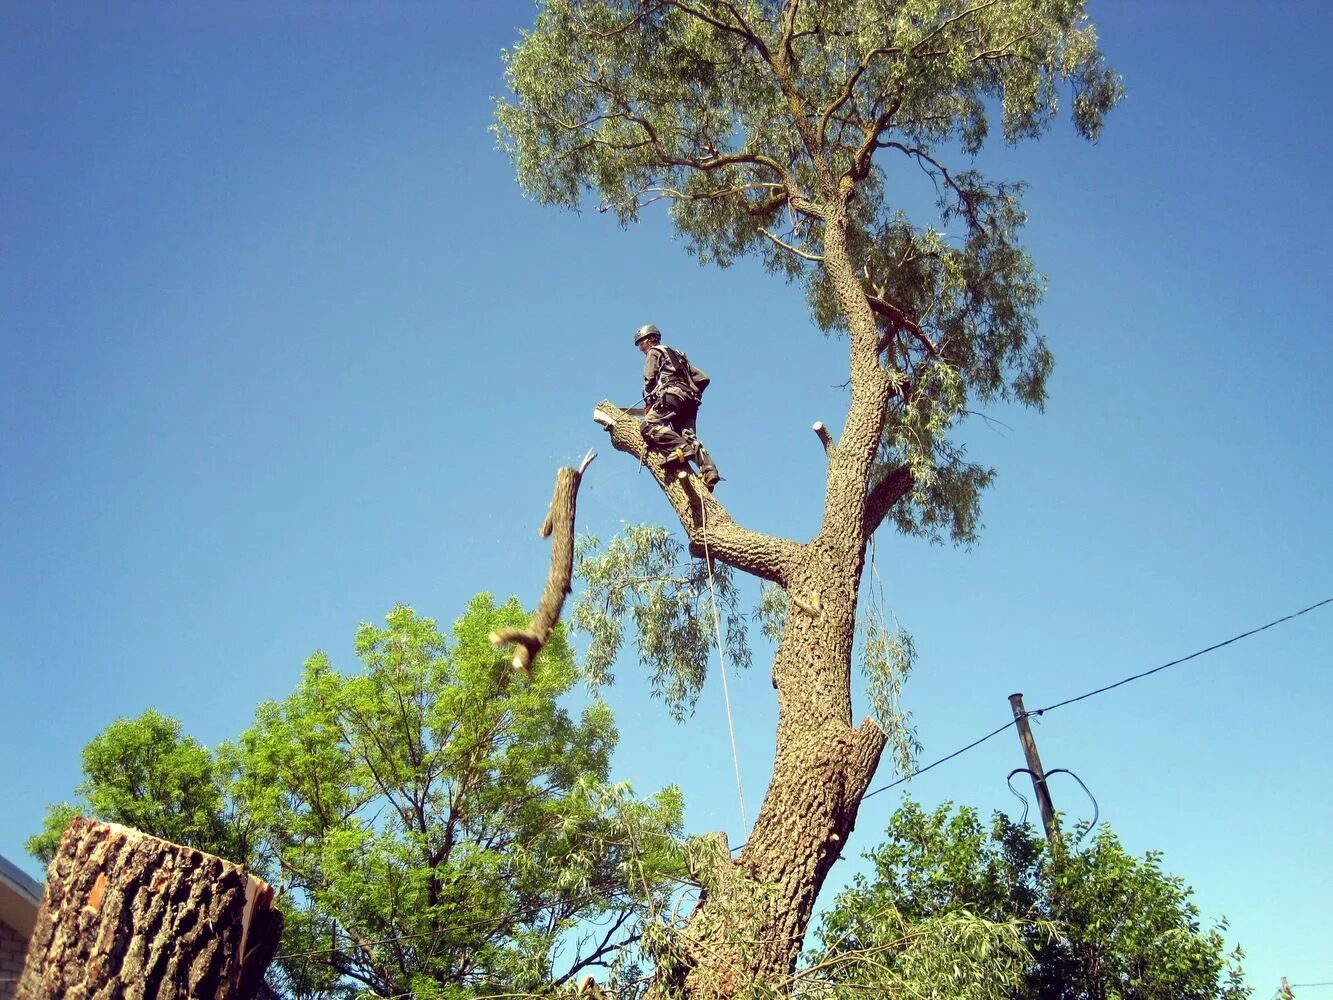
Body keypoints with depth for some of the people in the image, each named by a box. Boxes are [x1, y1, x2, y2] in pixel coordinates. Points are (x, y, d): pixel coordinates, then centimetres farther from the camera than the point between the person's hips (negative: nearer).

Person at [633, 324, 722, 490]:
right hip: (690, 400, 8)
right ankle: (709, 469, -28)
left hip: (672, 395, -8)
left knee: (649, 426, -18)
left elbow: (649, 380, 2)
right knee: (688, 436, -5)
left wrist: (648, 403, 13)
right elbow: (703, 379, 28)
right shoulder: (678, 355, 36)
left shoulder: (654, 352, 14)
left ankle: (680, 448, -41)